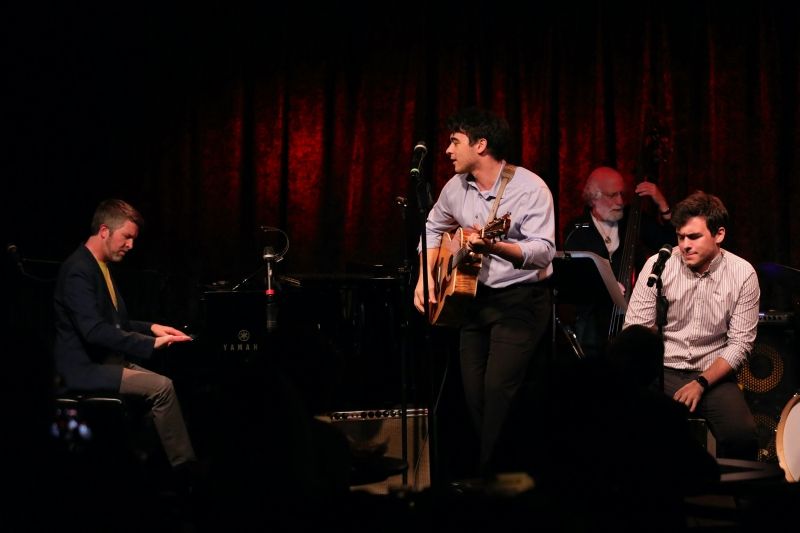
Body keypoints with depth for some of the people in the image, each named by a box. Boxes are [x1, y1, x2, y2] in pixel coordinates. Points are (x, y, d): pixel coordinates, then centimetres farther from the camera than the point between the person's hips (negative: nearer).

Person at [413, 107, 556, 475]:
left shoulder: (530, 188, -16)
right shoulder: (456, 187, 5)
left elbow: (544, 251, -25)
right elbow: (434, 228, 23)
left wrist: (494, 247, -40)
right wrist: (426, 276, 9)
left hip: (521, 300, -7)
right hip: (475, 296, 7)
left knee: (498, 389, -17)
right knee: (472, 393, 4)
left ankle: (498, 474, -7)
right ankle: (475, 469, 17)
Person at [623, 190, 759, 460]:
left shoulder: (743, 274, -2)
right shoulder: (659, 265, -3)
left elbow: (740, 342, -2)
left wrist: (701, 383, -13)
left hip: (713, 374, 0)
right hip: (661, 369, 0)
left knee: (743, 436, -26)